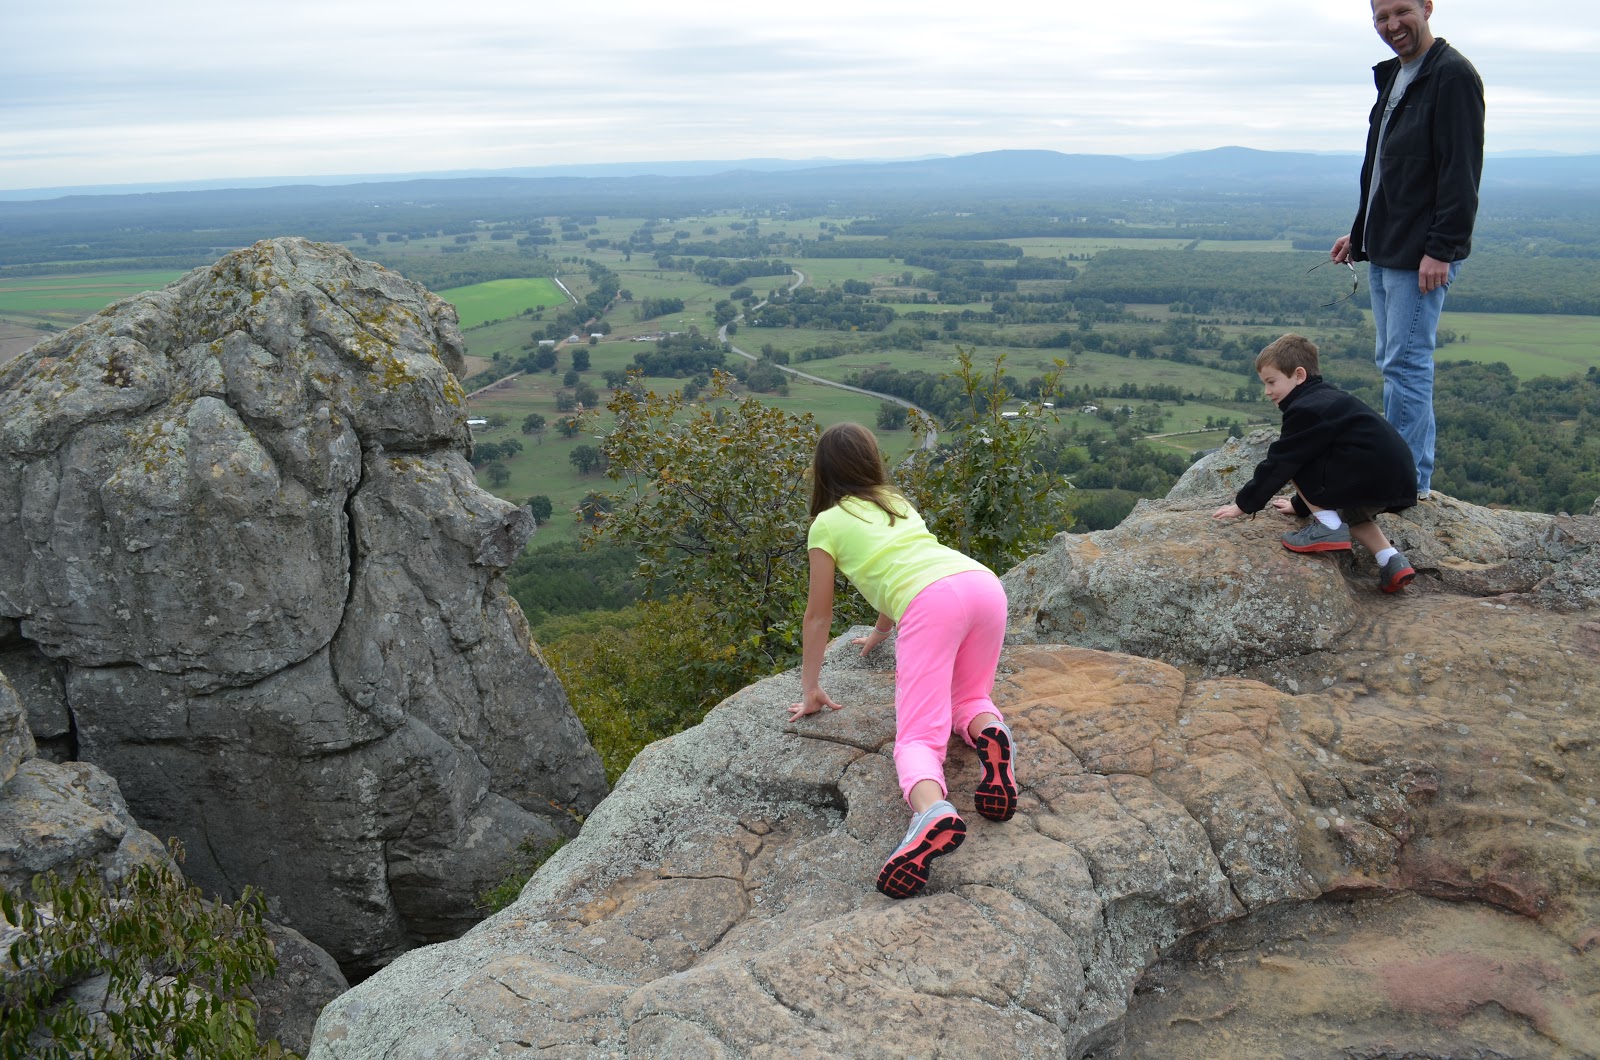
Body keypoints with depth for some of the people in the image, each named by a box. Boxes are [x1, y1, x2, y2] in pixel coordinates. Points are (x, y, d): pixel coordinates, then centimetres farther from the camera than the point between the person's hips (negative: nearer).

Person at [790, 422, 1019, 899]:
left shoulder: (827, 524, 19)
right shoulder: (898, 502, 35)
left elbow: (819, 616, 22)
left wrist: (811, 690, 31)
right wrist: (880, 632, 66)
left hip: (932, 602, -6)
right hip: (985, 583, 6)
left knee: (919, 735, -8)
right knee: (966, 699, 26)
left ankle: (932, 812, -40)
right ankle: (989, 731, -10)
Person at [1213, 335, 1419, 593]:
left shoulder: (1306, 409, -10)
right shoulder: (1327, 399, 21)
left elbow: (1280, 463, -9)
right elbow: (1315, 459, 30)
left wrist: (1244, 504, -1)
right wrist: (1300, 504, 35)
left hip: (1370, 480, -10)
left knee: (1293, 459, 0)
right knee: (1348, 511, 36)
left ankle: (1329, 527, -2)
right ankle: (1392, 561, 18)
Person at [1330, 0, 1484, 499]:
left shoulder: (1452, 75, -13)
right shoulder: (1392, 77, 16)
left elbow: (1461, 172, -19)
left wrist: (1441, 248, -22)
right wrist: (1360, 233, 22)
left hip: (1421, 255, -10)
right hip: (1384, 252, 10)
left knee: (1407, 363, -7)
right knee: (1392, 362, 14)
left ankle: (1410, 481, 2)